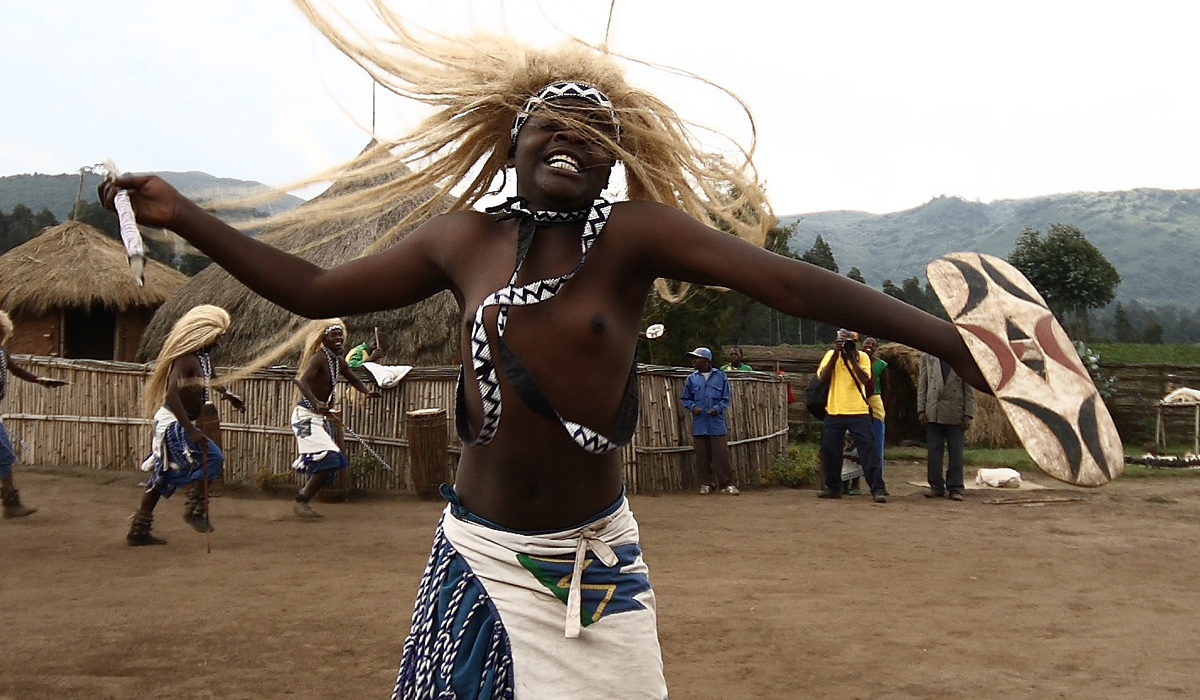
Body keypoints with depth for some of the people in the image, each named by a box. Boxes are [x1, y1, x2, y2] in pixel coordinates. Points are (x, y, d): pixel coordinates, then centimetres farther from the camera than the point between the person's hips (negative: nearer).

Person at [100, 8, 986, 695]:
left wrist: (948, 337, -25)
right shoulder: (464, 241, 0)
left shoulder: (633, 234, -9)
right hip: (476, 554, 3)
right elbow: (316, 290, 10)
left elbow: (790, 281, -18)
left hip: (594, 562, -2)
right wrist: (181, 215, 9)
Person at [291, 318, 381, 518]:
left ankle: (304, 501, 26)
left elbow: (354, 380, 25)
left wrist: (368, 392, 4)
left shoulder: (340, 362, 9)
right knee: (327, 459, -18)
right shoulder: (319, 358, -17)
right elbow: (302, 381, -32)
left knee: (323, 464, 13)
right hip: (306, 416, -9)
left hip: (320, 417, 9)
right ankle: (302, 501, -8)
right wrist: (316, 403, -48)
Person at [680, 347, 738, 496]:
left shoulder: (720, 376, 4)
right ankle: (706, 484, 15)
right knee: (702, 457, 5)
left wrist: (717, 408, -11)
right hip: (699, 424, 2)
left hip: (717, 423, -2)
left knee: (721, 455, -4)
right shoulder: (691, 379, 9)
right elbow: (684, 399, 14)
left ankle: (726, 484, 1)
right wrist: (693, 406, -6)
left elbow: (726, 398, 6)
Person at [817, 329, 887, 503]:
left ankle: (878, 489, -6)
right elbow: (822, 377, -9)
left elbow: (865, 379, -14)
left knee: (868, 450, -7)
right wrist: (836, 354, -13)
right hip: (834, 412, 3)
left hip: (859, 412, -2)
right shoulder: (831, 355, 5)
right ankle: (833, 487, 22)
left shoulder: (862, 357, 1)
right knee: (830, 451, 7)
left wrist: (852, 358, -16)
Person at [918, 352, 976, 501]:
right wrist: (921, 410, 1)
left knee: (956, 452, 0)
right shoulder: (927, 357, 9)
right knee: (934, 451, 3)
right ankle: (936, 486, 11)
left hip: (955, 414, -1)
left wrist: (968, 414, -2)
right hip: (933, 413, 1)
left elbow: (968, 390, 5)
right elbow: (922, 386, 9)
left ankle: (955, 488, 7)